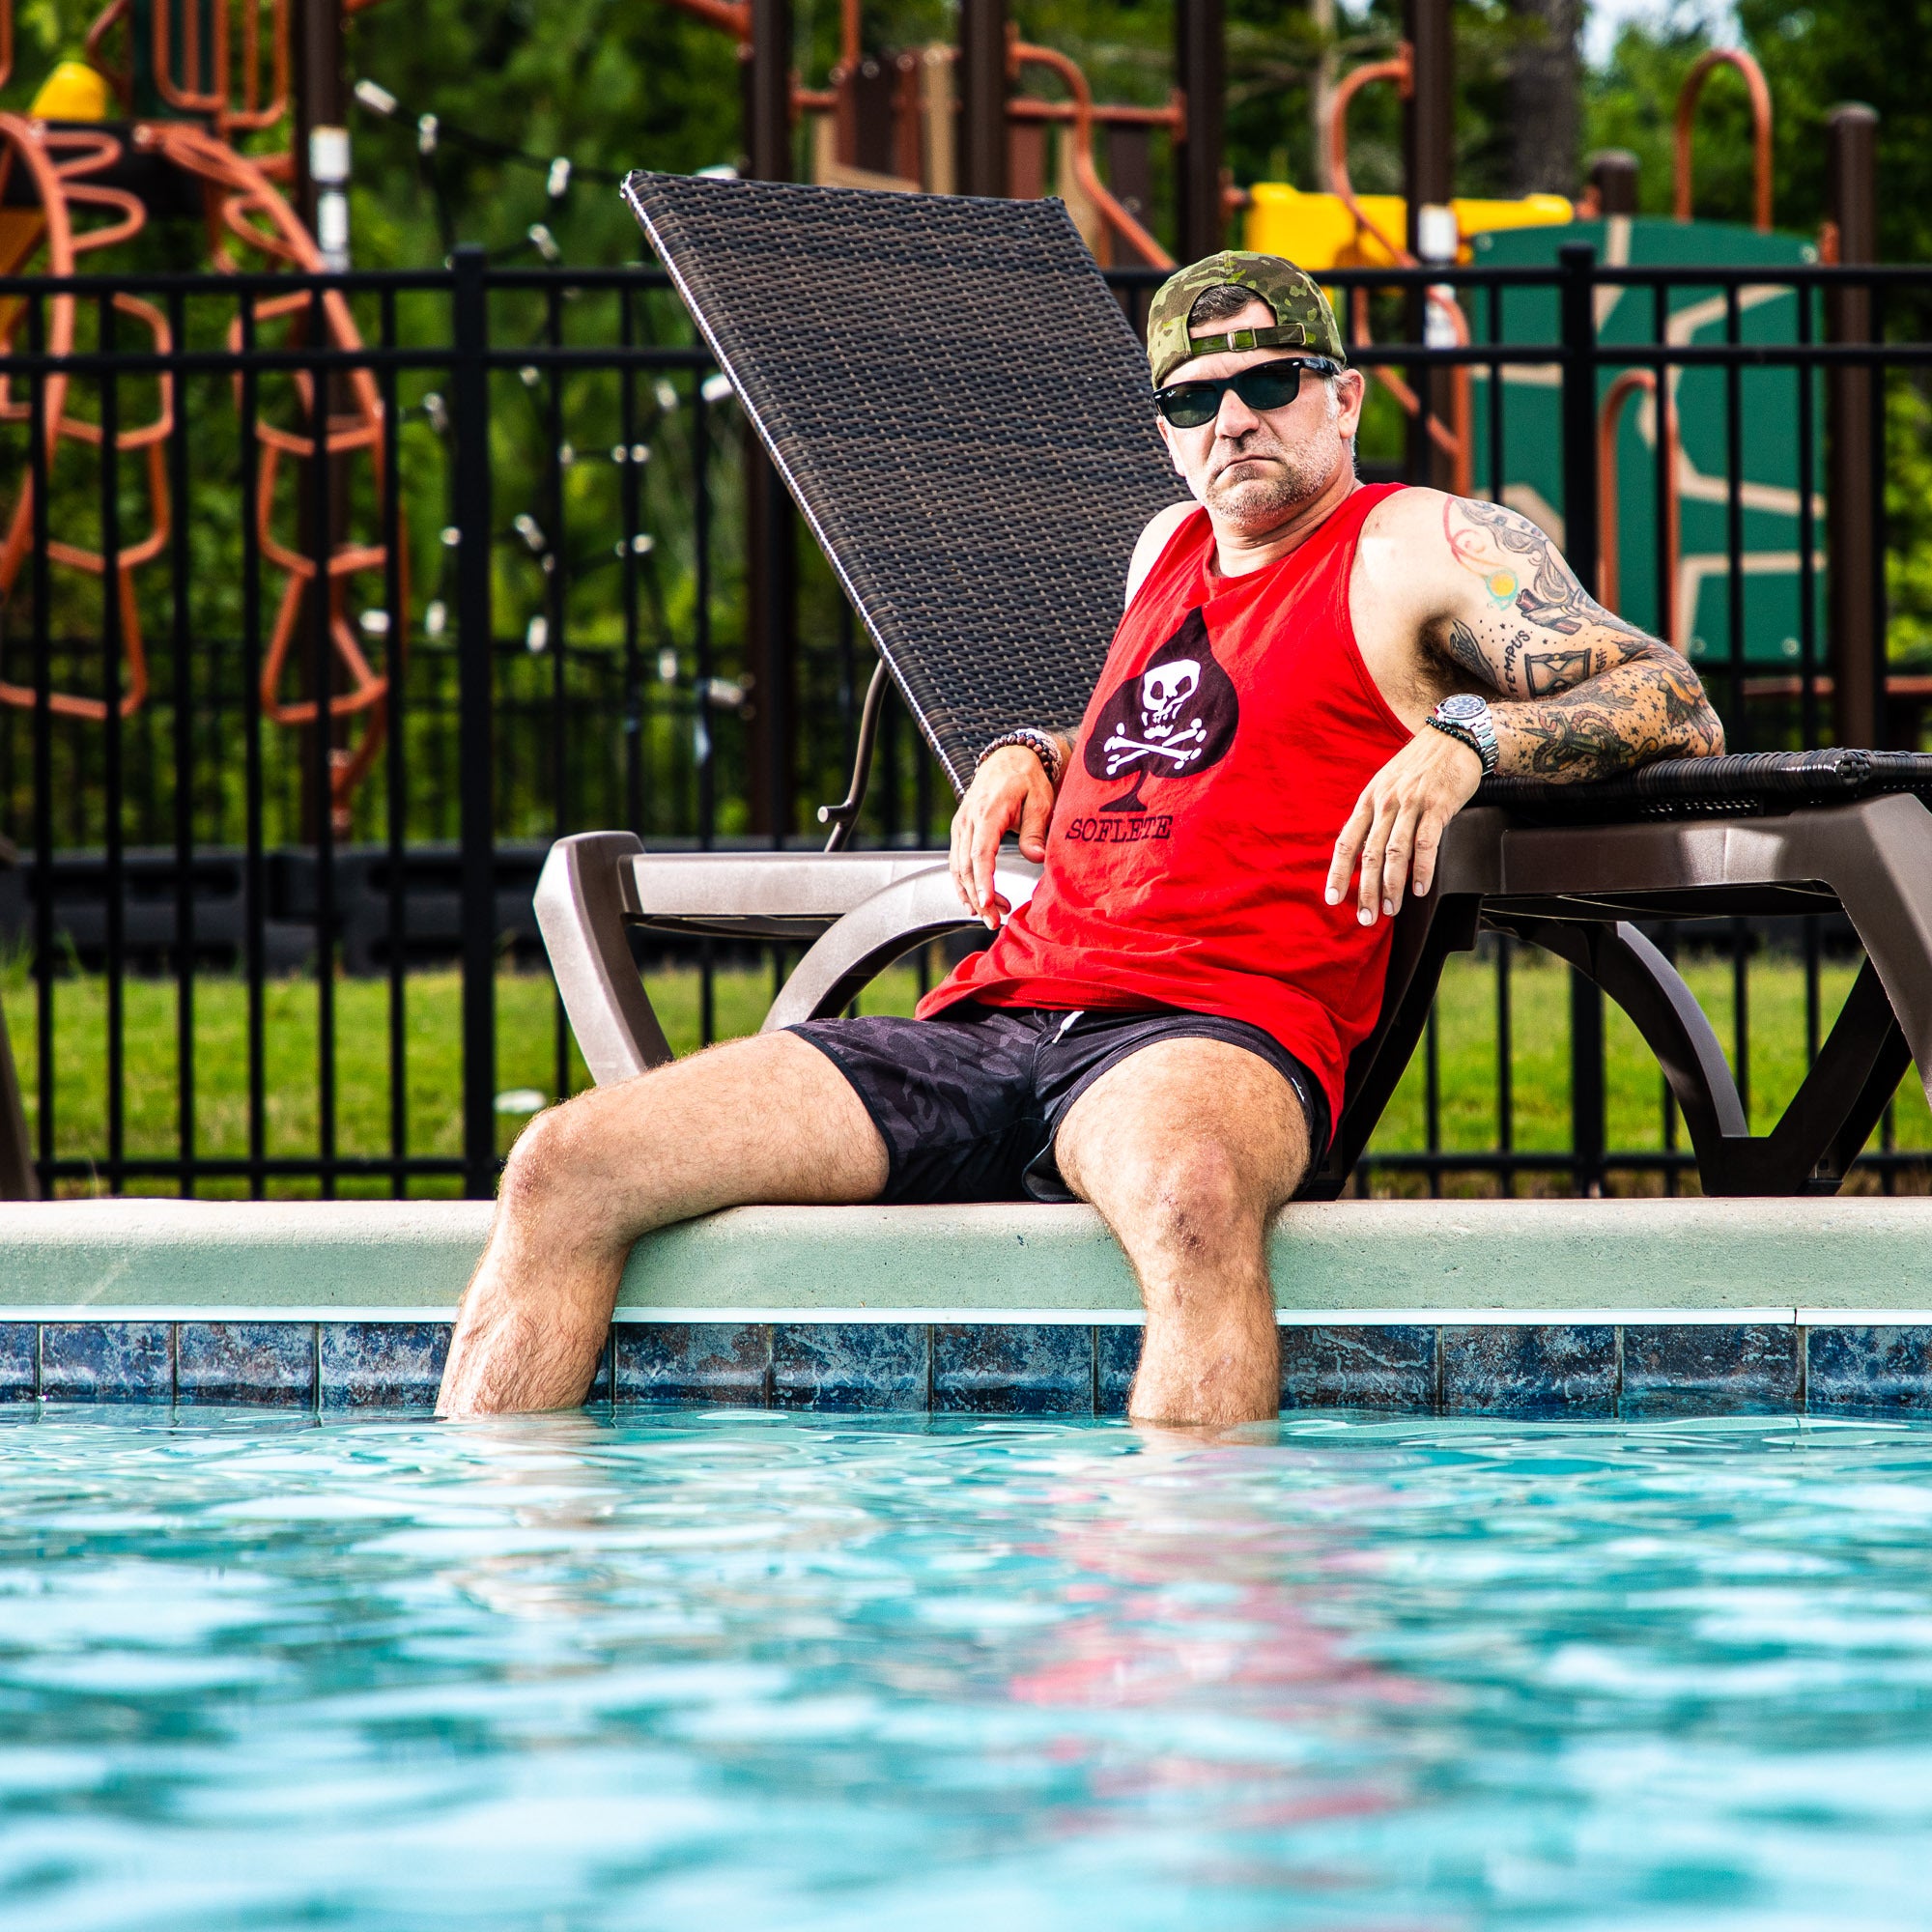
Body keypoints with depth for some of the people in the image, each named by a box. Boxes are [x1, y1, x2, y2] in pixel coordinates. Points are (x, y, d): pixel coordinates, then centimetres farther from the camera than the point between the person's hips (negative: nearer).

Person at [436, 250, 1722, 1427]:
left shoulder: (1423, 546, 6)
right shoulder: (1170, 547, 27)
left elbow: (1681, 708, -2)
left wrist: (1464, 738, -19)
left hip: (1219, 1035, -7)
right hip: (991, 1025, 7)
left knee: (1191, 1195, -46)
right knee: (566, 1167, -9)